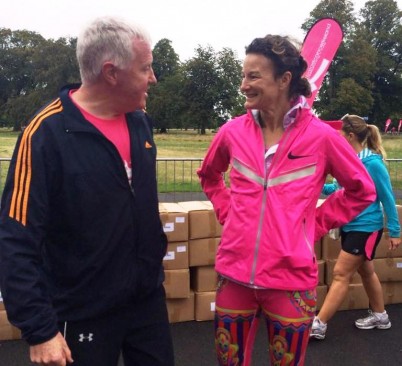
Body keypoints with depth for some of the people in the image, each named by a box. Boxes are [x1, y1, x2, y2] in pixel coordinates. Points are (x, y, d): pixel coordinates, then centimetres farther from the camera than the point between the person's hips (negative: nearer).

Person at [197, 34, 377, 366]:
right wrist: (227, 212, 8)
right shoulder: (233, 132, 0)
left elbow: (362, 191, 5)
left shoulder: (320, 136, -9)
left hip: (291, 280, -2)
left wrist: (316, 224, -1)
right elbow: (209, 175, 21)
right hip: (235, 276, 3)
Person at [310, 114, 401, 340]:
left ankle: (319, 325, 3)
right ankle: (380, 316, 38)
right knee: (365, 271, 20)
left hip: (366, 228, -8)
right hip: (349, 226, 8)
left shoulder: (373, 163, -19)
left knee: (341, 274, -4)